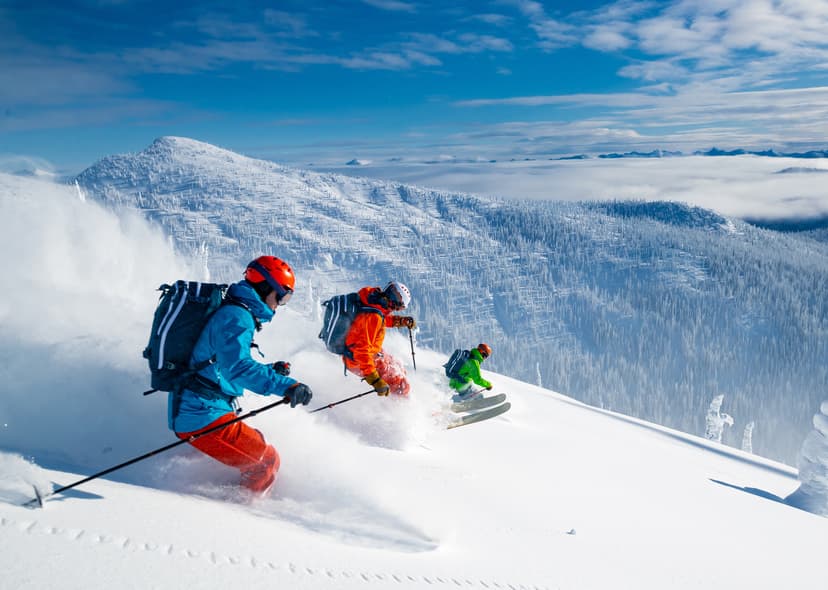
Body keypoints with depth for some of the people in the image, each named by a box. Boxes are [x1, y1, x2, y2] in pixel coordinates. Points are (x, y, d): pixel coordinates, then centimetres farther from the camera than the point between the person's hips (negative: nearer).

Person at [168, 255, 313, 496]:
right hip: (203, 415, -10)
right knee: (267, 461, -5)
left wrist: (270, 370, 18)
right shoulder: (237, 317, -14)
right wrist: (284, 385, -41)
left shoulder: (229, 312, 19)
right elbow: (236, 365, -32)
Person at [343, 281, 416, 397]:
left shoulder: (372, 299, -8)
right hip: (358, 361, -10)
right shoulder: (372, 317, -34)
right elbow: (362, 350, -37)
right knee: (401, 386, -9)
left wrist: (401, 320, 7)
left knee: (398, 369, 23)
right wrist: (374, 379, -39)